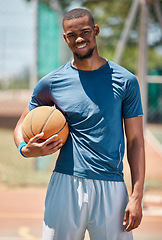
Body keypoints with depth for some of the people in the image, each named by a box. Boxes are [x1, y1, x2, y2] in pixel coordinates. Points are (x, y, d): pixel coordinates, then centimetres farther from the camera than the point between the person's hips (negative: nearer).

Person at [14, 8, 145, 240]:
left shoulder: (125, 81, 5)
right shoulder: (51, 83, 6)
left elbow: (135, 141, 5)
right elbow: (22, 126, 18)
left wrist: (137, 197, -3)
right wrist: (25, 149, -7)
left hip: (111, 188, 0)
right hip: (66, 186, 0)